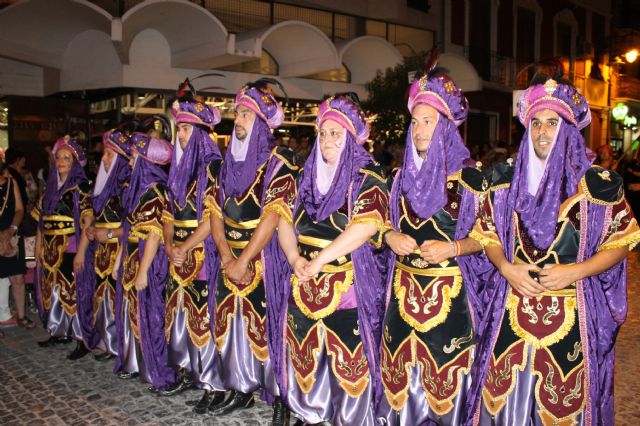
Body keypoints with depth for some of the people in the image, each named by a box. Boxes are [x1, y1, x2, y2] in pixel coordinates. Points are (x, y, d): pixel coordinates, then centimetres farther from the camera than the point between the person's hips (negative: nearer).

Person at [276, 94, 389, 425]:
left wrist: (319, 260, -21)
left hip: (348, 283, -5)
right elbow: (286, 219, 10)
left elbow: (365, 226, -20)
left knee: (348, 359, 0)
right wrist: (294, 258, -8)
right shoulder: (309, 174, 12)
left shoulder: (368, 176, -6)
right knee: (305, 354, 13)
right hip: (304, 283, 6)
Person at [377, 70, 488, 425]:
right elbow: (390, 223, 17)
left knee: (443, 368, 4)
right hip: (405, 286, 5)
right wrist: (391, 237, -5)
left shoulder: (469, 176, -7)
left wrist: (453, 248, -20)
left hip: (448, 289, -4)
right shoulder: (404, 173, 9)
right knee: (401, 364, 11)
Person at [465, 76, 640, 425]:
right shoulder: (507, 179, 4)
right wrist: (505, 267, -8)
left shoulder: (597, 182, -5)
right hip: (511, 311, 2)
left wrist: (574, 271, -14)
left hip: (572, 315, -2)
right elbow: (486, 233, 11)